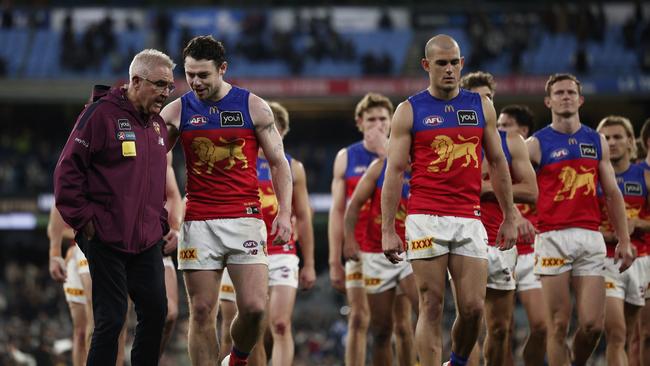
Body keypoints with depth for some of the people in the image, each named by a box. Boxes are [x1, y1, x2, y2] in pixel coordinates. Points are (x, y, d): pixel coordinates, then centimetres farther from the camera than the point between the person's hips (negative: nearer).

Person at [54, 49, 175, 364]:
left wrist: (160, 222, 15)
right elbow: (68, 170, -10)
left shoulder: (157, 124, 15)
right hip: (107, 240, -7)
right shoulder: (102, 115, -9)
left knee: (155, 312, 5)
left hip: (147, 242, 7)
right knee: (111, 318, -7)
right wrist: (84, 220, -12)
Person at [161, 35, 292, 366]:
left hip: (245, 218, -1)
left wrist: (284, 212, -3)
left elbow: (278, 163, 8)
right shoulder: (176, 112, 5)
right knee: (202, 312, -2)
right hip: (198, 223, 1)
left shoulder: (254, 108, 3)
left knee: (254, 307, -10)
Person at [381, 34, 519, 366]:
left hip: (469, 220, 3)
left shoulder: (482, 106, 11)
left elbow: (497, 163, 16)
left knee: (473, 307, -4)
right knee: (431, 307, -4)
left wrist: (509, 218, 11)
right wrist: (387, 230, -6)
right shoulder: (409, 111, 2)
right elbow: (394, 172, 0)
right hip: (426, 220, -2)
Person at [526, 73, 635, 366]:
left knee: (593, 325, -3)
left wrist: (624, 240, 9)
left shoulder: (597, 142, 14)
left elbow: (612, 194, 16)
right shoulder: (537, 144, 2)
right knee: (558, 325, -4)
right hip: (553, 239, -3)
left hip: (590, 237, 3)